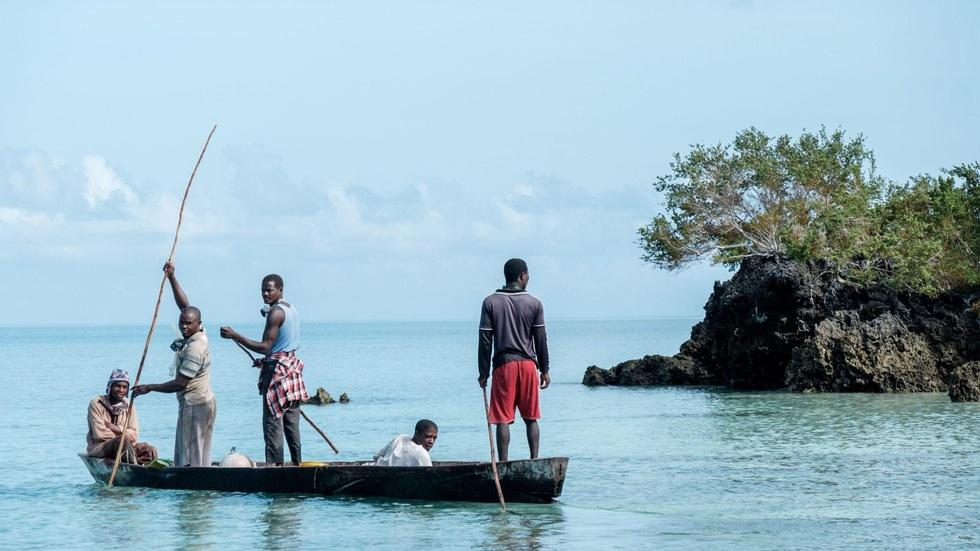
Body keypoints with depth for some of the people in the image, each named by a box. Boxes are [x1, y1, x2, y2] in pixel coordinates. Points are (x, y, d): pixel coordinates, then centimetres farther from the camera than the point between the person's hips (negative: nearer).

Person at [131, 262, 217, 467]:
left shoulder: (194, 349, -19)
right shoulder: (199, 334, 6)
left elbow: (180, 383, -20)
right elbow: (184, 305, 18)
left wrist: (149, 388, -12)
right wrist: (172, 278, 15)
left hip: (194, 405, -10)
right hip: (206, 402, 10)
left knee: (190, 459, -9)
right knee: (201, 459, 8)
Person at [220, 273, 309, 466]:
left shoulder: (275, 313, -15)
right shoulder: (292, 309, 14)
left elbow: (265, 347, -20)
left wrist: (235, 336, -21)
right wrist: (266, 360, 22)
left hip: (277, 371, -9)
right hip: (292, 366, 9)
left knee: (272, 421, -9)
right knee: (291, 422, 11)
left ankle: (275, 464, -13)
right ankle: (297, 463, 13)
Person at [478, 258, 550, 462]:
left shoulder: (491, 303, -1)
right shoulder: (534, 303, 1)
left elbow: (485, 341, -2)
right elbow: (541, 340, 2)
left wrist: (484, 373, 3)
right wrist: (545, 370, 11)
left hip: (503, 365, -1)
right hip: (528, 364, 1)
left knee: (503, 420, -1)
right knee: (531, 418, 10)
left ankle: (503, 464, -4)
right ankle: (534, 460, 7)